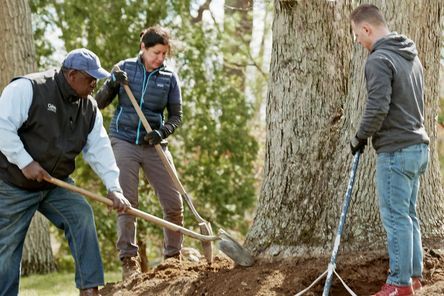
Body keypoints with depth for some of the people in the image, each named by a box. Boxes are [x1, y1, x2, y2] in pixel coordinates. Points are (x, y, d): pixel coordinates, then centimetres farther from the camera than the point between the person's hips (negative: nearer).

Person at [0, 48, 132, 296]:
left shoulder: (89, 108, 2)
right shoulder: (27, 89, -18)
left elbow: (100, 149, -2)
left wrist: (114, 188, -13)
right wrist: (25, 163, -27)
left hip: (56, 183, 5)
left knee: (81, 215, -14)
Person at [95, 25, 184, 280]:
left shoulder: (169, 77, 0)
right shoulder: (125, 68, 0)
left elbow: (176, 116, 4)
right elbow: (99, 103, 2)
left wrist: (162, 132, -15)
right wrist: (113, 84, -16)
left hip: (154, 145, 2)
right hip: (124, 142, -1)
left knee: (174, 203, -1)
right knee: (128, 202, -7)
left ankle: (174, 257, 15)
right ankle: (129, 260, -4)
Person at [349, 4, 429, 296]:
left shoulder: (379, 60, -15)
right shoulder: (412, 57, 14)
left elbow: (377, 108, -23)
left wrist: (361, 137, -7)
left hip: (396, 151, -9)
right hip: (418, 146, 9)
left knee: (396, 217, -4)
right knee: (409, 215, 15)